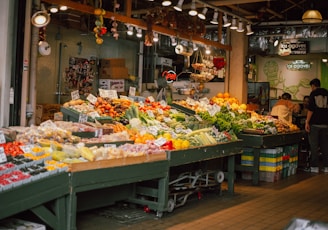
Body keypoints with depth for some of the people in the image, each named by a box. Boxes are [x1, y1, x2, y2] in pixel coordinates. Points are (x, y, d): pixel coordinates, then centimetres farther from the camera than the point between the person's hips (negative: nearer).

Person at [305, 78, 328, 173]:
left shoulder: (313, 93, -3)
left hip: (315, 123, -5)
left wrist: (307, 122, -11)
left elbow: (311, 109, -11)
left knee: (314, 146, -1)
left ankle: (314, 167, -1)